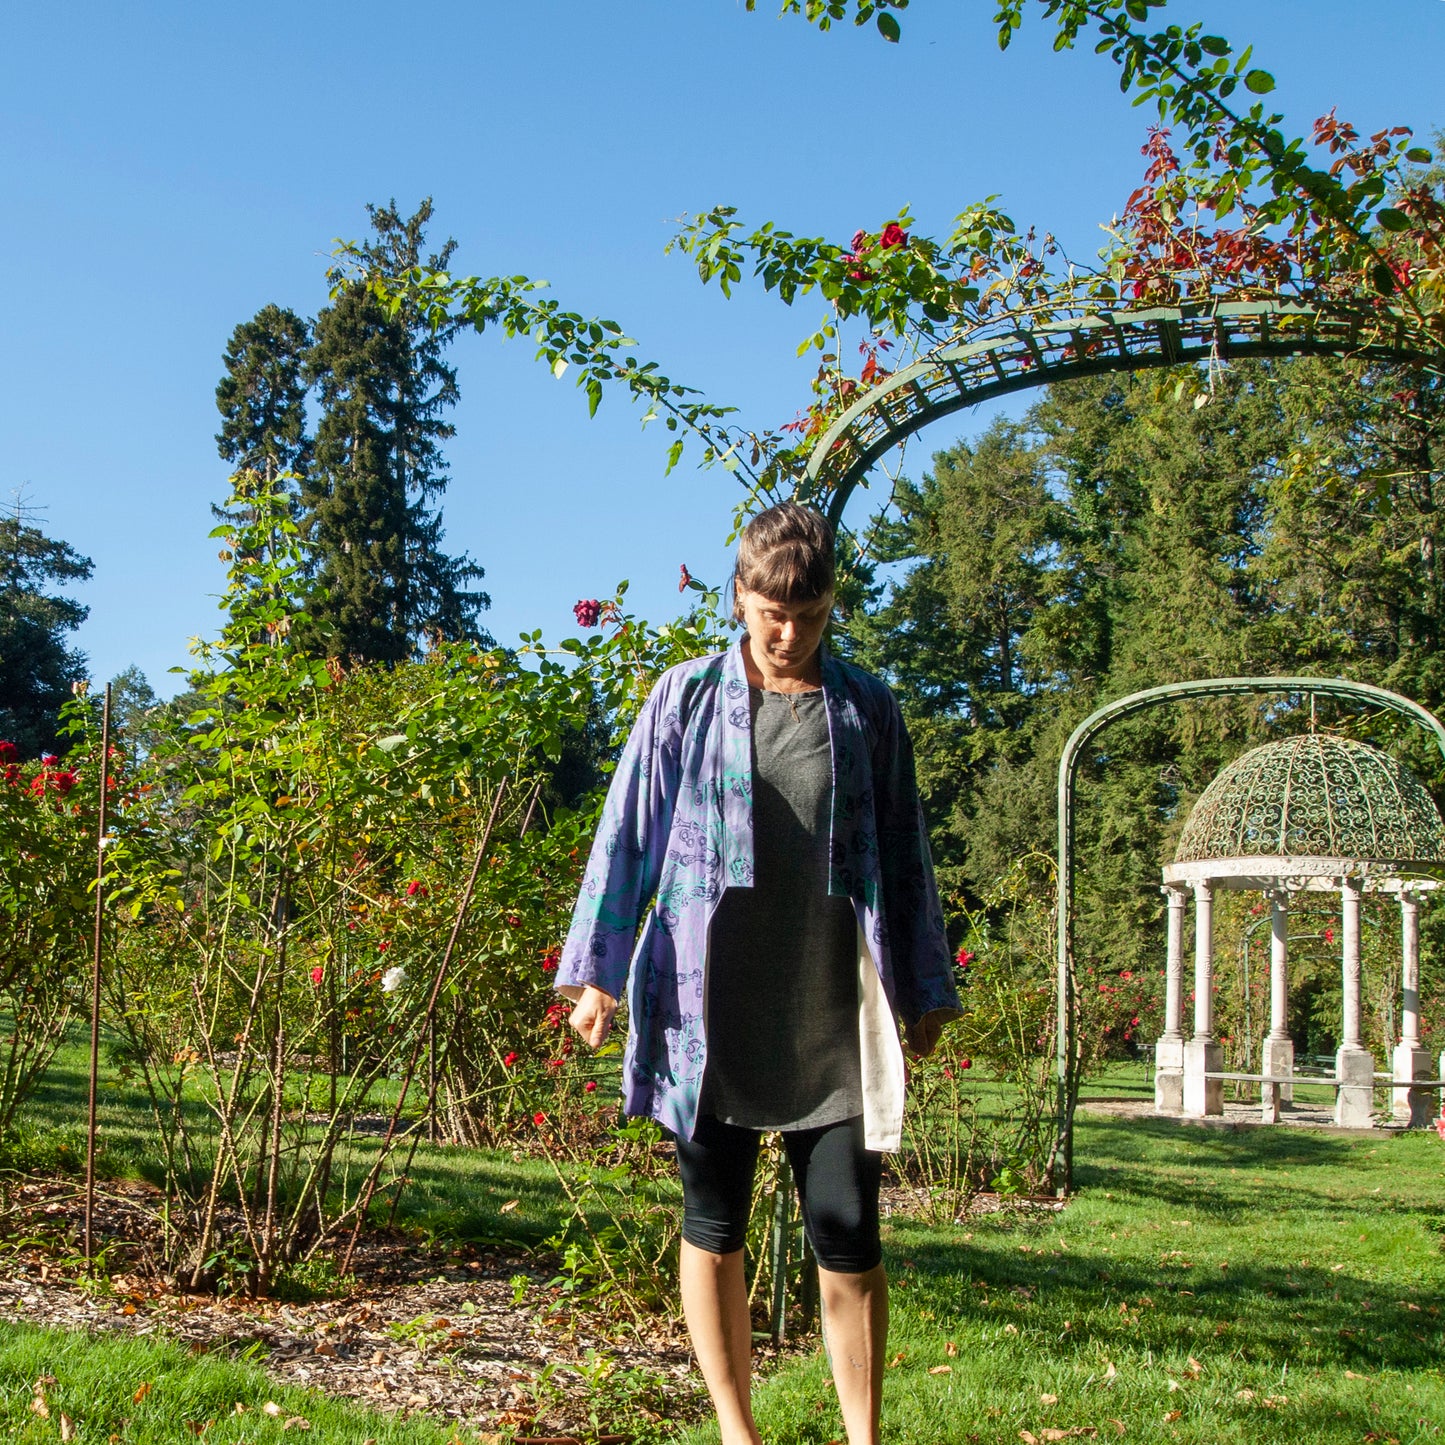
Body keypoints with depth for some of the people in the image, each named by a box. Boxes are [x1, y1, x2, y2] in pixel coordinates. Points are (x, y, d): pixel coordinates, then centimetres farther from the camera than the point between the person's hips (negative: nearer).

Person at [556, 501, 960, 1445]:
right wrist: (598, 971, -1)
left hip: (834, 1016, 0)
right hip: (712, 1010, 0)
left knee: (849, 1236, 0)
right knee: (715, 1227, 9)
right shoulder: (687, 699, 3)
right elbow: (628, 834, 4)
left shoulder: (867, 710, 7)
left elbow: (904, 853, 12)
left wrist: (927, 988, 12)